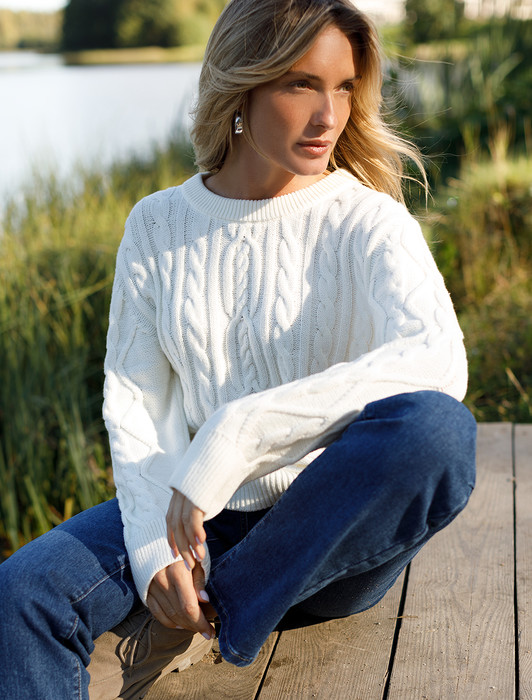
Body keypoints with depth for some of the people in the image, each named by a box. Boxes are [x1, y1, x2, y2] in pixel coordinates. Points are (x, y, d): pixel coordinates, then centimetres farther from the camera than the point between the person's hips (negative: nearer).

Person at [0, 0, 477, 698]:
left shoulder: (366, 220, -10)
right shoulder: (158, 225, 1)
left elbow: (437, 358, -29)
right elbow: (130, 397, 0)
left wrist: (237, 436, -34)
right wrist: (156, 541, -17)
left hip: (333, 527, 0)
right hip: (201, 516, 1)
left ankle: (193, 627, -20)